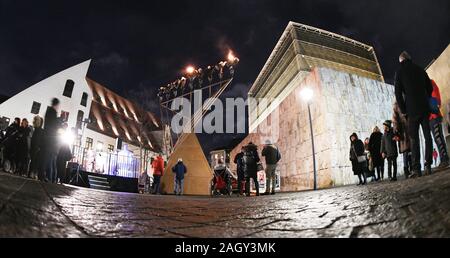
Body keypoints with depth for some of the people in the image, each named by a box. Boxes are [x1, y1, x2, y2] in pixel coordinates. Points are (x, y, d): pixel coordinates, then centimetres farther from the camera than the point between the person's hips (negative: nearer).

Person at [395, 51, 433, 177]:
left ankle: (417, 169, -7)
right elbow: (430, 87, 14)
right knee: (427, 136, 4)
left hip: (412, 110, -3)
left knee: (414, 139, -3)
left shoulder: (400, 72, -1)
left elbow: (398, 93, -5)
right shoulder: (420, 69, 12)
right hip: (425, 108, 4)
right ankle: (428, 166, 1)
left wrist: (403, 110, 1)